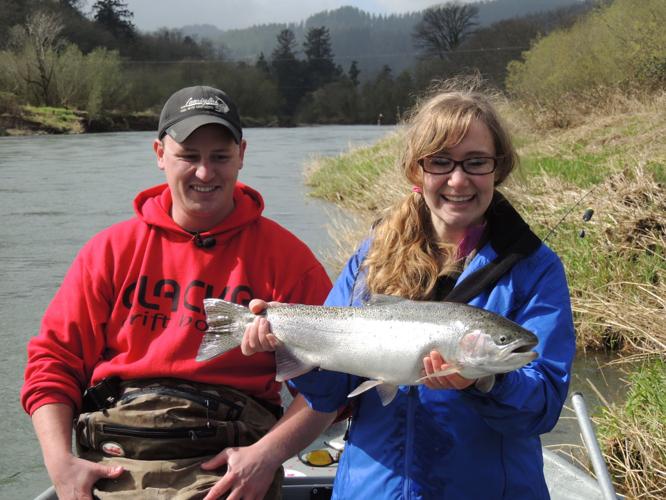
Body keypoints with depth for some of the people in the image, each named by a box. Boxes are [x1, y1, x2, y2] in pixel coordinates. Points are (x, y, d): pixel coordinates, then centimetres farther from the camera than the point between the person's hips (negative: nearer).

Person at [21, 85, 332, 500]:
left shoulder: (283, 254, 4)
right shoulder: (112, 249, 10)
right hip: (112, 462, 2)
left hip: (223, 464, -2)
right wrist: (60, 463, -3)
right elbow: (53, 361, 9)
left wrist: (268, 454, -11)